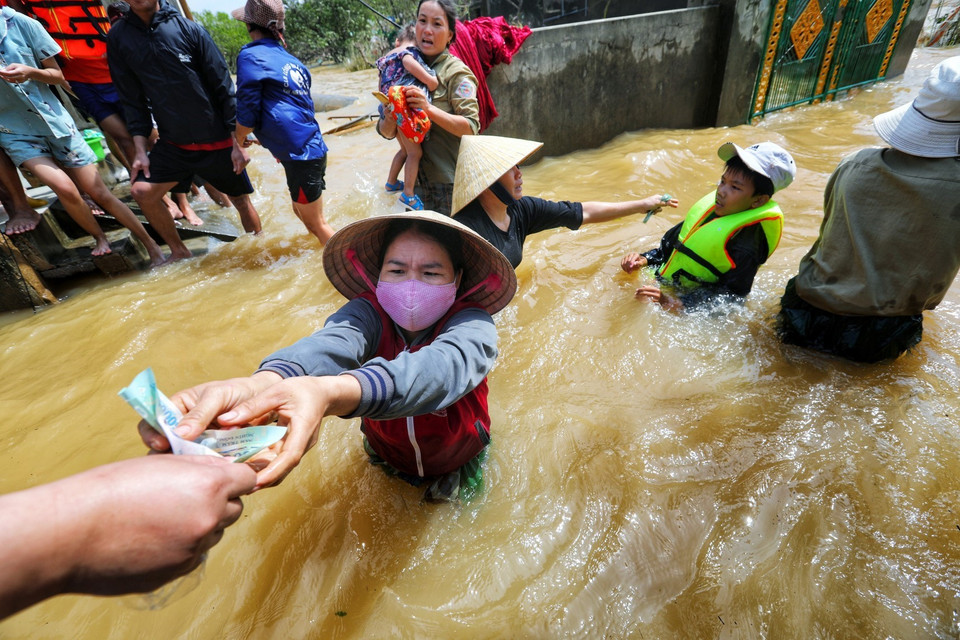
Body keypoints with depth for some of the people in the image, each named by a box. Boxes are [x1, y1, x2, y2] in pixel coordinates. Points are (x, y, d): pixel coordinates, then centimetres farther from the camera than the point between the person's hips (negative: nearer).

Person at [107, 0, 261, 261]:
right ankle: (179, 251, 13)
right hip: (172, 144, 3)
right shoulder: (118, 37, 2)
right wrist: (140, 149, -1)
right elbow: (131, 98, 5)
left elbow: (223, 86, -6)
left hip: (217, 140, -3)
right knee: (141, 191, -7)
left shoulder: (188, 28, -7)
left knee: (241, 200, 3)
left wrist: (237, 142, -10)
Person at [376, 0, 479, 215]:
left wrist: (428, 109, -26)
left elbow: (471, 127, -17)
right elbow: (386, 132, 7)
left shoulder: (456, 72, -5)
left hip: (450, 182, -5)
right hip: (418, 179, 5)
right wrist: (390, 120, -16)